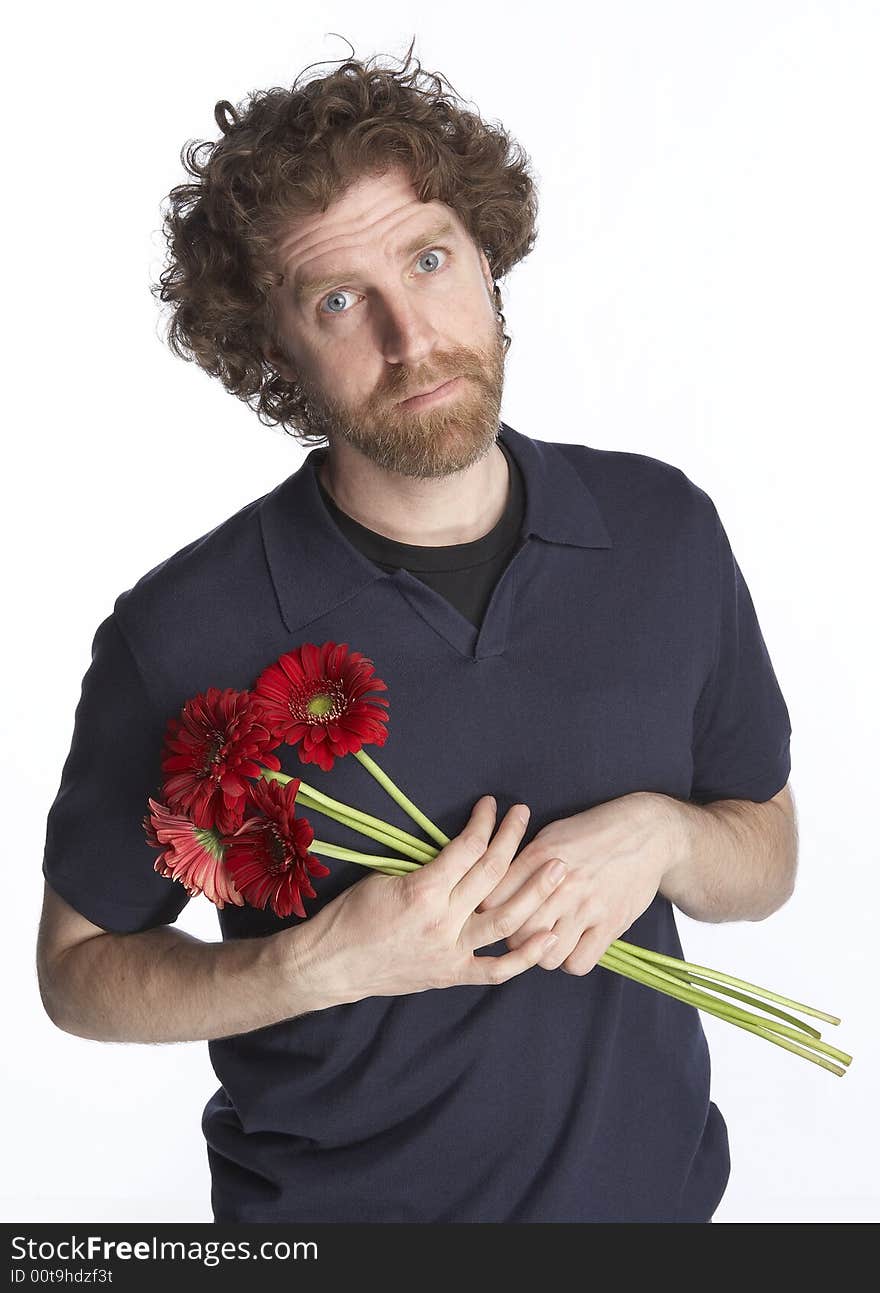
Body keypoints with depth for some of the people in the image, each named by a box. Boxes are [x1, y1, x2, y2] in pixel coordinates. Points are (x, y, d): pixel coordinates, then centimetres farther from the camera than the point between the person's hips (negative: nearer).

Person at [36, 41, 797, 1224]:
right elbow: (78, 969, -7)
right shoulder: (186, 637, -19)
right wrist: (322, 965, -23)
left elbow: (767, 857, 2)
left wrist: (658, 835, -18)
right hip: (336, 1203, -2)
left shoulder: (665, 528, -8)